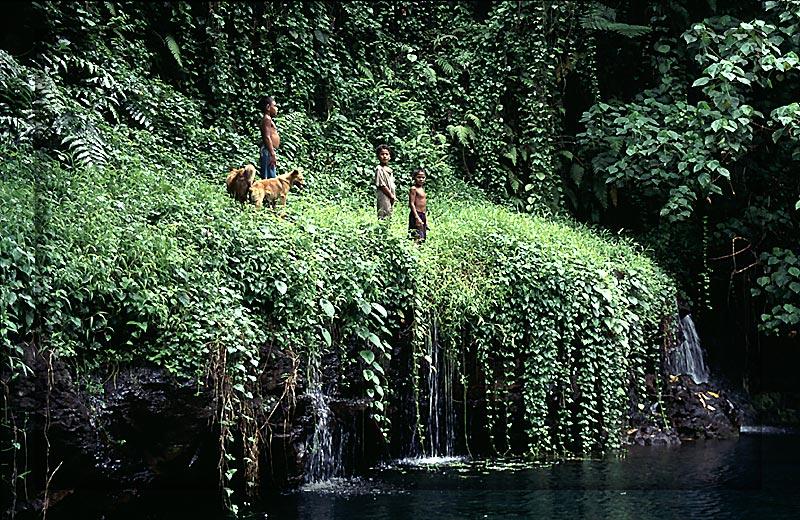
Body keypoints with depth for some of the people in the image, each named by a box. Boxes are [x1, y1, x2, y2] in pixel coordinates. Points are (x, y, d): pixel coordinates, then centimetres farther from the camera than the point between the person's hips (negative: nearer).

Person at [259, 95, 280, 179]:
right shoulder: (267, 119, -9)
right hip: (269, 151, -10)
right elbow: (267, 137, -19)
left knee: (271, 178, 8)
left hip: (270, 151, 10)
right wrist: (272, 154, -24)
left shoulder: (268, 119, 21)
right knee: (269, 177, -14)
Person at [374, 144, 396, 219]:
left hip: (391, 199, 9)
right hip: (384, 198, -9)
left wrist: (394, 196, 5)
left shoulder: (389, 169, 16)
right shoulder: (379, 169, -11)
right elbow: (381, 185, -15)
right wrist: (391, 196, -11)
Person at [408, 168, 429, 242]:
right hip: (416, 215, -9)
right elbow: (412, 204, -15)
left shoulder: (422, 189, 16)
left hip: (423, 215, 9)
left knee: (423, 238, 8)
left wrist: (426, 219, 20)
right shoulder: (414, 189, -9)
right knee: (417, 238, -14)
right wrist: (417, 217, -21)